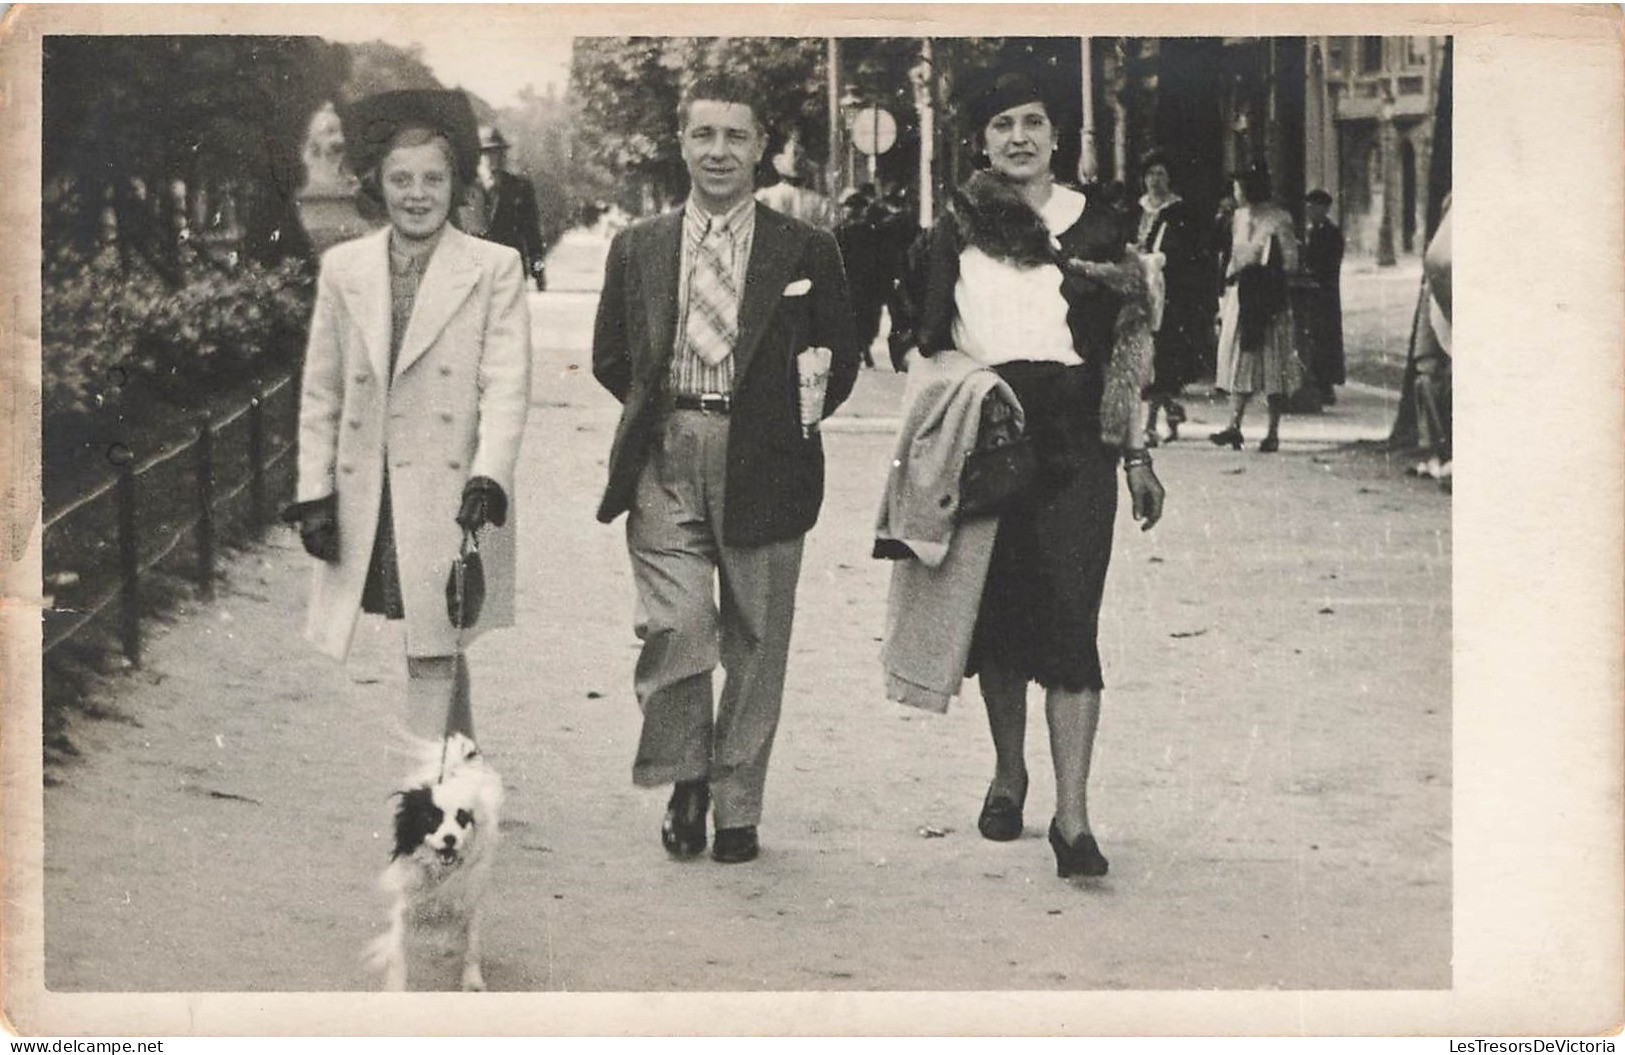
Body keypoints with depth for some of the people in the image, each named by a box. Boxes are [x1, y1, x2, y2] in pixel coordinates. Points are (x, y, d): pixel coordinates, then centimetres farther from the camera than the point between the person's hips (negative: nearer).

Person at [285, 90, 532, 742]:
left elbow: (506, 386, -5)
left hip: (451, 496, -3)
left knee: (434, 651, -6)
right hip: (366, 499, 3)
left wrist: (488, 478, -18)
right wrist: (314, 493, 6)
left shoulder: (495, 269, 2)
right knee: (437, 650, 9)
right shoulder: (343, 268, 10)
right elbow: (320, 391, 12)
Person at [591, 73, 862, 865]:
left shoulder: (805, 250, 6)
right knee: (676, 625, -14)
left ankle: (737, 808, 17)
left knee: (756, 643, 5)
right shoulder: (636, 249, 11)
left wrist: (794, 417, 2)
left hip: (761, 464, 0)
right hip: (666, 463, 0)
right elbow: (611, 357, 18)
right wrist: (658, 408, 8)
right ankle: (685, 779, 8)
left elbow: (841, 358, 11)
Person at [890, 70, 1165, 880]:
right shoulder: (957, 231, 7)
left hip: (1075, 442, -1)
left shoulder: (1098, 228, 7)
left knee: (1069, 618, -10)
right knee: (996, 611, 8)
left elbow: (1129, 348, 9)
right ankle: (1008, 773, 30)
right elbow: (932, 347, 11)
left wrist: (1138, 457, 7)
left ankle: (1072, 816, -13)